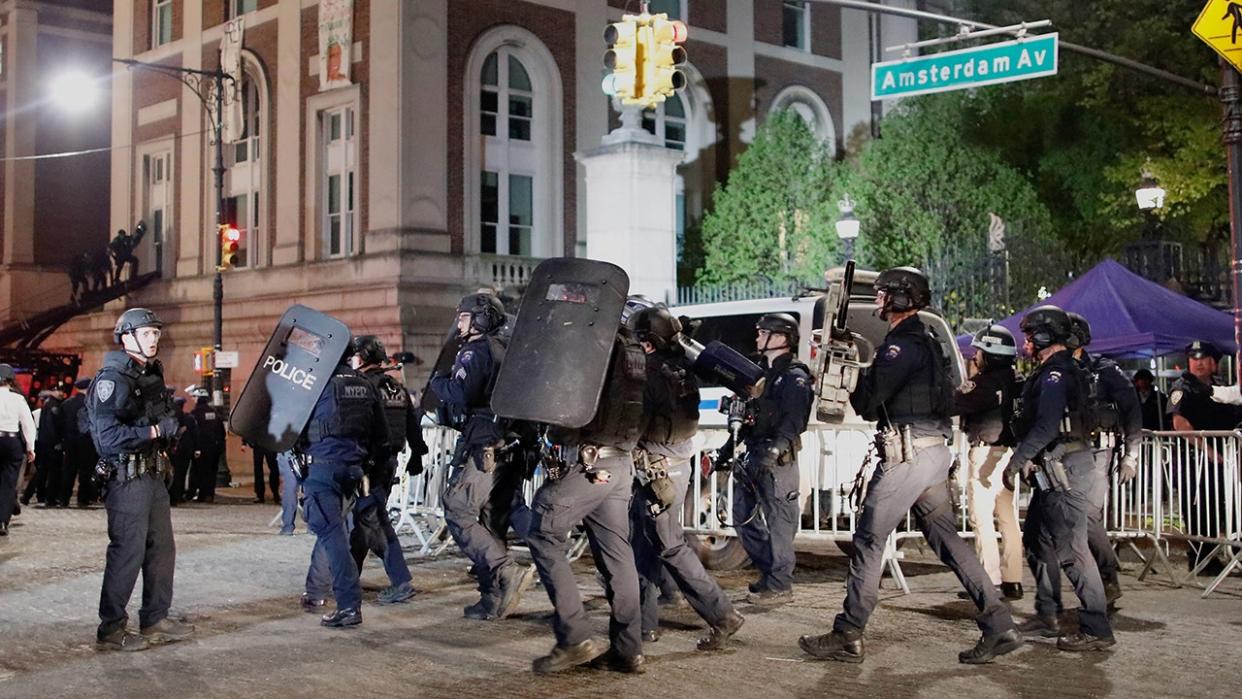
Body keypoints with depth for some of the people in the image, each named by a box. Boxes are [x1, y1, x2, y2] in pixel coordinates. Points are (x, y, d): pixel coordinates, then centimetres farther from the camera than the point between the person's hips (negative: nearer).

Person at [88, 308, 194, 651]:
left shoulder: (152, 375, 14)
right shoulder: (112, 379, -14)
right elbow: (109, 435, -22)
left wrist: (173, 423, 5)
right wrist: (156, 431, -20)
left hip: (153, 477, 9)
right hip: (126, 478, -9)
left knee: (162, 549, 13)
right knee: (127, 552, -5)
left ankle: (155, 619, 24)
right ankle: (111, 629, 6)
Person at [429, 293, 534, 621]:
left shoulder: (474, 352, -8)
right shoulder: (499, 351, 22)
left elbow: (462, 395, -21)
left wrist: (437, 382, -3)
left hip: (482, 446, -9)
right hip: (505, 444, 10)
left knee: (459, 513, -9)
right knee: (484, 518, 12)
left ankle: (509, 573, -19)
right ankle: (495, 598, 11)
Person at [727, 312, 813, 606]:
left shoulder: (794, 377, -9)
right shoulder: (762, 372, 19)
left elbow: (794, 420, -21)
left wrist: (777, 447, -34)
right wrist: (728, 448, 23)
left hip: (777, 460, -10)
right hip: (753, 457, 10)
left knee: (778, 522, -5)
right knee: (744, 517, 12)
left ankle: (779, 586, 1)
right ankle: (769, 572, 23)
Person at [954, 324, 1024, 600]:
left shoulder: (986, 381, -14)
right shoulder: (1012, 379, 13)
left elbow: (956, 404, -14)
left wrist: (969, 380, -1)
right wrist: (975, 379, 9)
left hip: (985, 452, -9)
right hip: (1006, 451, 9)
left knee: (982, 519, -5)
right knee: (1008, 518, 9)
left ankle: (990, 581, -5)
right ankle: (1012, 581, 12)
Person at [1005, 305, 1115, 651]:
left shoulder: (1056, 373, -15)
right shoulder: (1057, 370, 17)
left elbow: (1046, 426, -26)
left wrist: (1016, 460, -21)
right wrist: (1030, 460, 17)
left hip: (1065, 469, -11)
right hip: (1054, 469, 11)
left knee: (1071, 548, -10)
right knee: (1036, 540, 18)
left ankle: (1097, 630, -8)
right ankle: (1047, 616, 26)